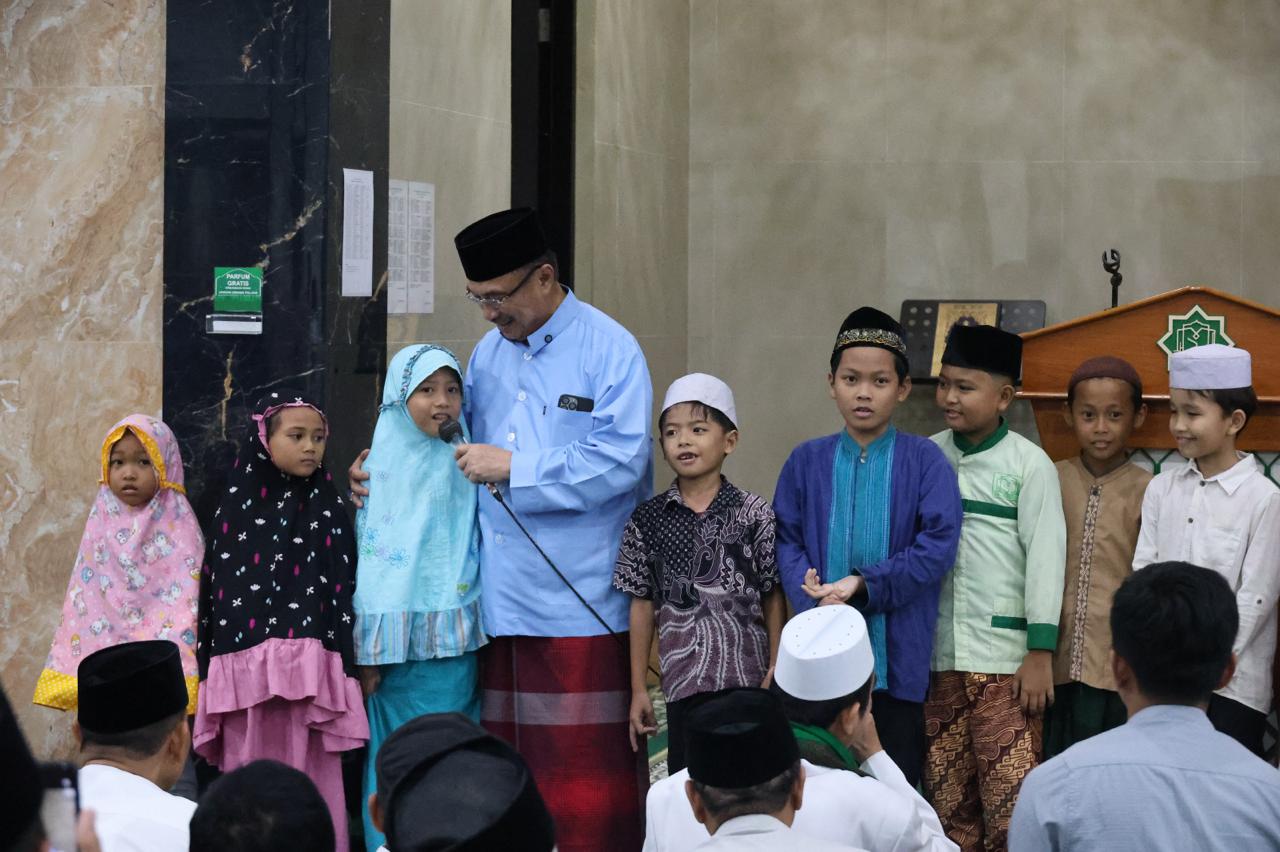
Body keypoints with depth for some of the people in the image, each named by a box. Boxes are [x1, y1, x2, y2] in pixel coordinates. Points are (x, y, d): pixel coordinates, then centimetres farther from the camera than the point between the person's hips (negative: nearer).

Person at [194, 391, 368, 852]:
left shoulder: (327, 509, 9)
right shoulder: (237, 506, 8)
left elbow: (344, 588, 5)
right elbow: (215, 589, 8)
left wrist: (346, 669, -2)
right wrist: (210, 669, 3)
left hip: (310, 667, -1)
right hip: (245, 664, 1)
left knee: (311, 778, -2)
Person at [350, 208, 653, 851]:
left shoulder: (608, 349, -5)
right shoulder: (488, 352, 16)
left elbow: (620, 461, -16)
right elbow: (456, 444, 28)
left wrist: (514, 469, -14)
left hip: (580, 603, -6)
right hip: (499, 600, 6)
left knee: (583, 762, -3)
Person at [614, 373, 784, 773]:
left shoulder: (753, 514, -2)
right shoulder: (648, 520, 3)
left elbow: (774, 599, 2)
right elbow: (642, 605, 6)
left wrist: (776, 674, -2)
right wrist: (638, 689, 5)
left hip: (749, 679, -1)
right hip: (684, 683, 1)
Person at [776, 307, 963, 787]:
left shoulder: (924, 461, -2)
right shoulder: (808, 461, 6)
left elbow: (938, 546, -10)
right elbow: (786, 542, 1)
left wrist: (865, 587, -16)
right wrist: (817, 601, -16)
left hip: (898, 657, -2)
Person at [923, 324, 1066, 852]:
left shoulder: (1029, 465, -4)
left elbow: (1046, 555, -5)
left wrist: (1041, 652, -9)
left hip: (1004, 652, -4)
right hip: (936, 650, 4)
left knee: (1009, 792, -7)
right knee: (947, 790, 9)